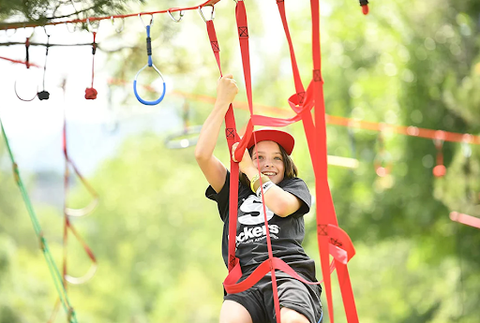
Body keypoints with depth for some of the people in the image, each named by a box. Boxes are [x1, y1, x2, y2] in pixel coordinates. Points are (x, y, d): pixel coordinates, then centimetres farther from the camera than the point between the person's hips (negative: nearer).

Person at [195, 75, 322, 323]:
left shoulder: (295, 187, 26)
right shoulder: (234, 191, 29)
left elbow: (281, 205, 0)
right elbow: (202, 154, 16)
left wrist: (250, 171, 14)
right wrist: (223, 102, 18)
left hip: (290, 273, -1)